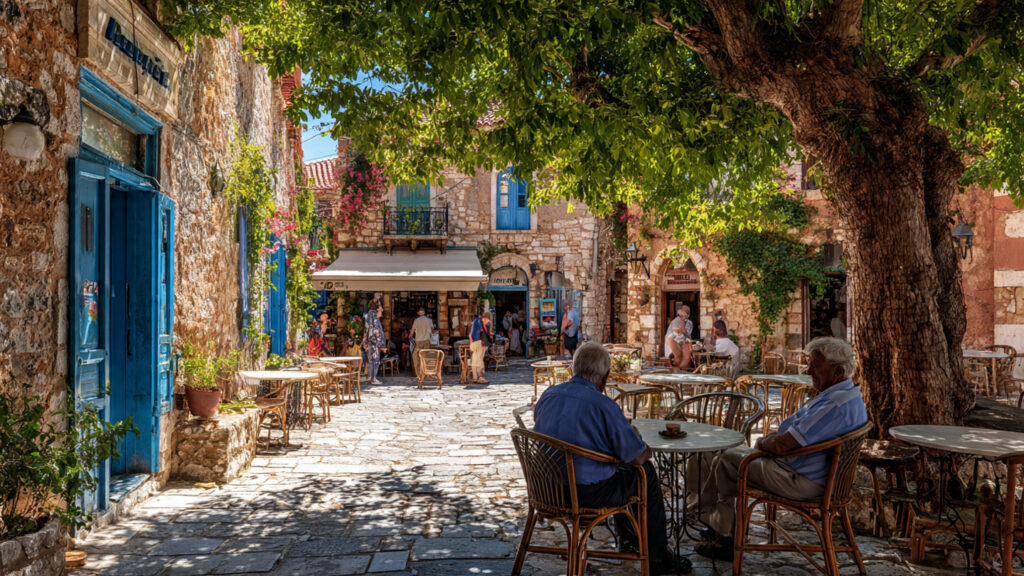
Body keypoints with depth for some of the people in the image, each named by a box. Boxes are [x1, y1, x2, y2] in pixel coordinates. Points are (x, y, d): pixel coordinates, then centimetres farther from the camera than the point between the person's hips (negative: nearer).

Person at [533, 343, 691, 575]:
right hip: (588, 492, -7)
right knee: (646, 472, 15)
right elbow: (638, 457, -16)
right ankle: (658, 557, 24)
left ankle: (628, 537, 46)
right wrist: (647, 448, 9)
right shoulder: (604, 406, -21)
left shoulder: (548, 395, 0)